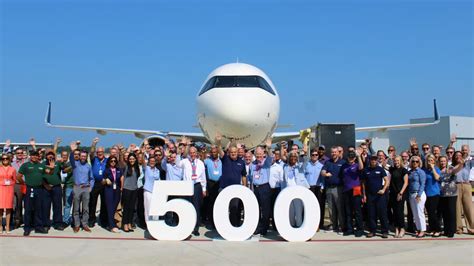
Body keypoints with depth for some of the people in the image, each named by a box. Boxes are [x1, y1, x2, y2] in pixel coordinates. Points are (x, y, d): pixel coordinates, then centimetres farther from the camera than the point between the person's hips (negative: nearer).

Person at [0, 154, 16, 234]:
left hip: (10, 189, 1)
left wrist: (10, 183, -3)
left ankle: (7, 226, 8)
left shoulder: (12, 169, 7)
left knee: (8, 208, 2)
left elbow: (15, 180, 10)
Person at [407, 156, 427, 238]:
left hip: (419, 194, -7)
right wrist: (408, 195, 7)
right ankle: (418, 229, 17)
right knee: (414, 214, 10)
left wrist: (419, 195, -16)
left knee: (420, 213, -5)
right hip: (411, 195, 7)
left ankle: (422, 231, 1)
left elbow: (422, 184, -10)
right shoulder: (409, 172, 12)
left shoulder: (421, 172, -6)